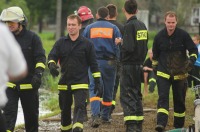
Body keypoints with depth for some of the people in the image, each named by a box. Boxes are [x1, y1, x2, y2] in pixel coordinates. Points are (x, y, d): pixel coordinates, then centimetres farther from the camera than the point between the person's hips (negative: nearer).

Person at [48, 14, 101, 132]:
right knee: (65, 110, 15)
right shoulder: (61, 42, 8)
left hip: (81, 83, -4)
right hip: (64, 83, 4)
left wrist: (98, 82, -1)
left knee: (80, 108, -19)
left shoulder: (87, 44, 1)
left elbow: (93, 64, 3)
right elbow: (52, 56, 1)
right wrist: (52, 65, -24)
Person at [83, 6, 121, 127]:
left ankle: (96, 115, -27)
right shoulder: (113, 28, 4)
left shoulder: (89, 28, 6)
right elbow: (119, 46, 0)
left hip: (93, 62, -1)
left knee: (94, 88, -7)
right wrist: (117, 59, 11)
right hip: (109, 62, 1)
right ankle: (105, 116, 22)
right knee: (108, 90, 13)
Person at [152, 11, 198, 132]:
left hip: (180, 74, 0)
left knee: (179, 101, 8)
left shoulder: (183, 35, -5)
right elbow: (155, 55, 14)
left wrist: (191, 61, -18)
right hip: (163, 74, 0)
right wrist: (155, 67, 18)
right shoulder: (159, 37, 0)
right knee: (163, 98, -16)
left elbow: (194, 50, 0)